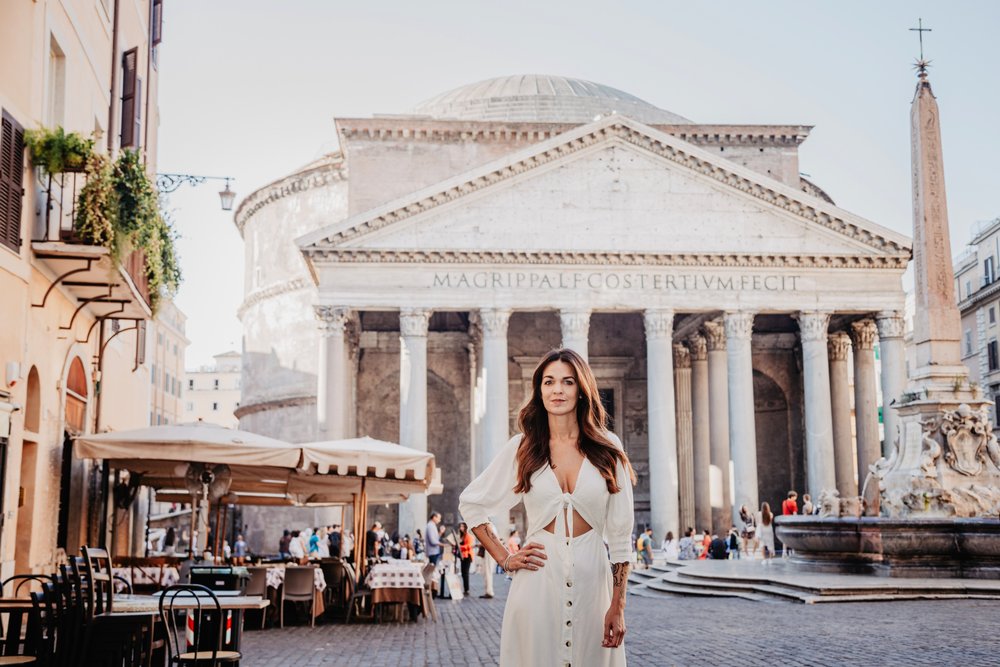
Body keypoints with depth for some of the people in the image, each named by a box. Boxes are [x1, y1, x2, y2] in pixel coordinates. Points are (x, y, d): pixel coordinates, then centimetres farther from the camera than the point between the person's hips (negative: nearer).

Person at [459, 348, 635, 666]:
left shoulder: (607, 448, 2)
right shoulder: (521, 447, 3)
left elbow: (620, 535, 1)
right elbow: (470, 503, 12)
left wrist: (618, 606, -3)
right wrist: (504, 559, 4)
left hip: (592, 579, 0)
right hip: (537, 579, 0)